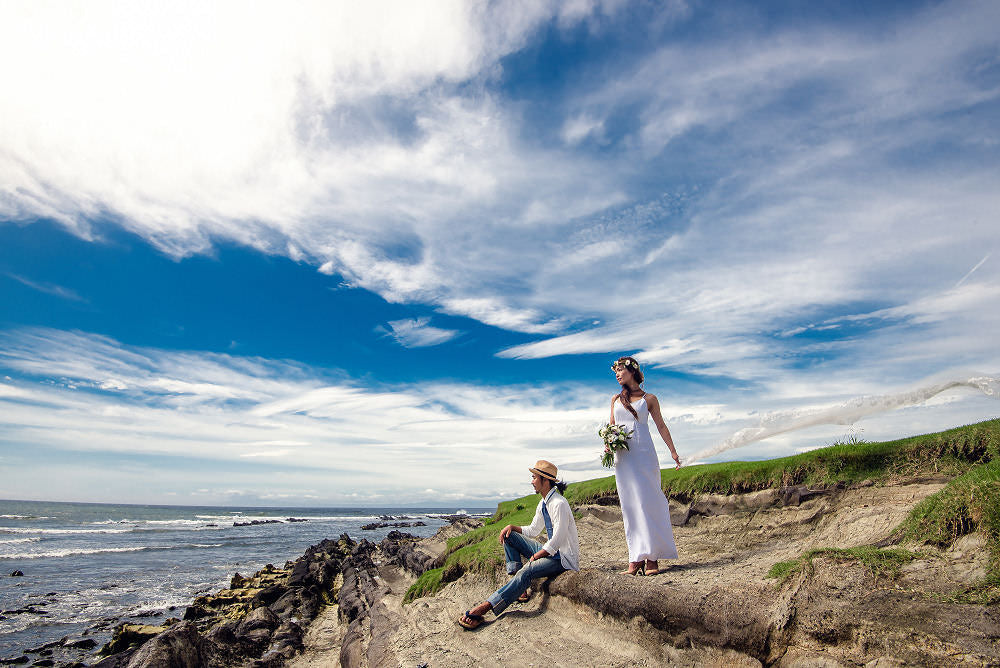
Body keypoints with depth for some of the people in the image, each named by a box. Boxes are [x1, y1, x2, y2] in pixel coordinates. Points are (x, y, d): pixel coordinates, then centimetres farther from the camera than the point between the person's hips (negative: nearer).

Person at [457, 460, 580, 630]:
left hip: (564, 558, -10)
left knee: (528, 570, -34)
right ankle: (520, 587, -6)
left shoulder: (559, 504, -22)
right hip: (550, 551, 10)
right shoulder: (543, 504, 8)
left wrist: (535, 556, -14)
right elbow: (533, 530, 19)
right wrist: (512, 527, 2)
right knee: (509, 536, 4)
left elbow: (557, 541, -24)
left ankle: (485, 607, -40)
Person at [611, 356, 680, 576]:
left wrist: (673, 451, 3)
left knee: (647, 501, -5)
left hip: (644, 454, -3)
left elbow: (661, 426, 8)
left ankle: (652, 558, 0)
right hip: (622, 456, 3)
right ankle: (636, 559, 2)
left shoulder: (648, 399, 6)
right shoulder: (615, 399, 14)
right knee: (630, 505, 0)